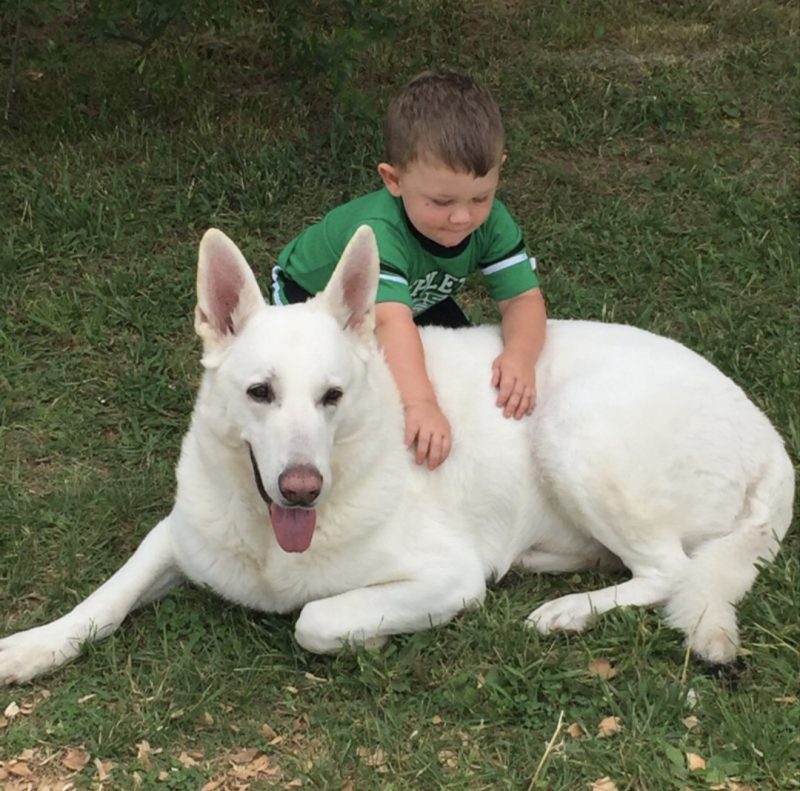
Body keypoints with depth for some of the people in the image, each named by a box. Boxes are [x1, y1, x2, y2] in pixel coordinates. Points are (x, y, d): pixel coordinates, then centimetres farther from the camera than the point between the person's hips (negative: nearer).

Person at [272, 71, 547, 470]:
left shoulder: (491, 222, -29)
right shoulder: (378, 232, -47)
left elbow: (523, 298, -30)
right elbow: (391, 321, -59)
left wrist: (520, 354, -53)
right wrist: (420, 403, -73)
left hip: (415, 299, 5)